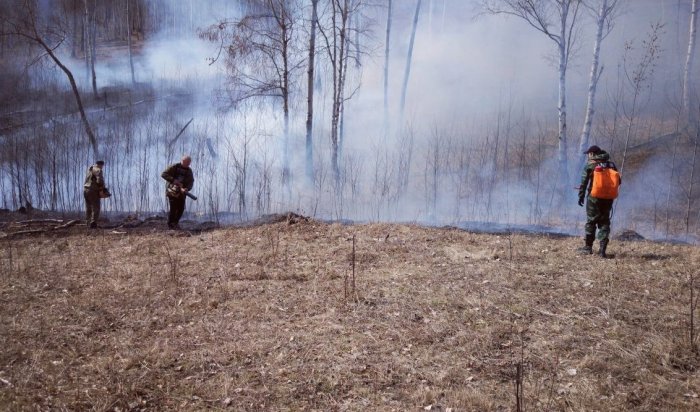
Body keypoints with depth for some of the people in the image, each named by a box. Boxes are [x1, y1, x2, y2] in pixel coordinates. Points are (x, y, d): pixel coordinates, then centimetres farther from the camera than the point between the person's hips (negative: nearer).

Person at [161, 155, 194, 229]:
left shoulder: (189, 171, 3)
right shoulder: (174, 167, -10)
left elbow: (191, 182, -5)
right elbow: (163, 174, -15)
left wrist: (186, 189, -25)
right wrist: (173, 180, -27)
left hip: (181, 192, 5)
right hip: (172, 191, -5)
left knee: (181, 209, 2)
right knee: (173, 208, -10)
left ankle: (175, 222, 24)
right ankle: (170, 224, 8)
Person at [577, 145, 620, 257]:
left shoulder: (590, 165, -5)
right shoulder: (611, 165, 8)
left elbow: (584, 182, -10)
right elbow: (618, 182, 12)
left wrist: (581, 196, -5)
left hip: (594, 197, -4)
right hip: (608, 198, 4)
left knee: (591, 221, 7)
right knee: (604, 222, 7)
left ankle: (588, 247, 13)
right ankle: (602, 249, 0)